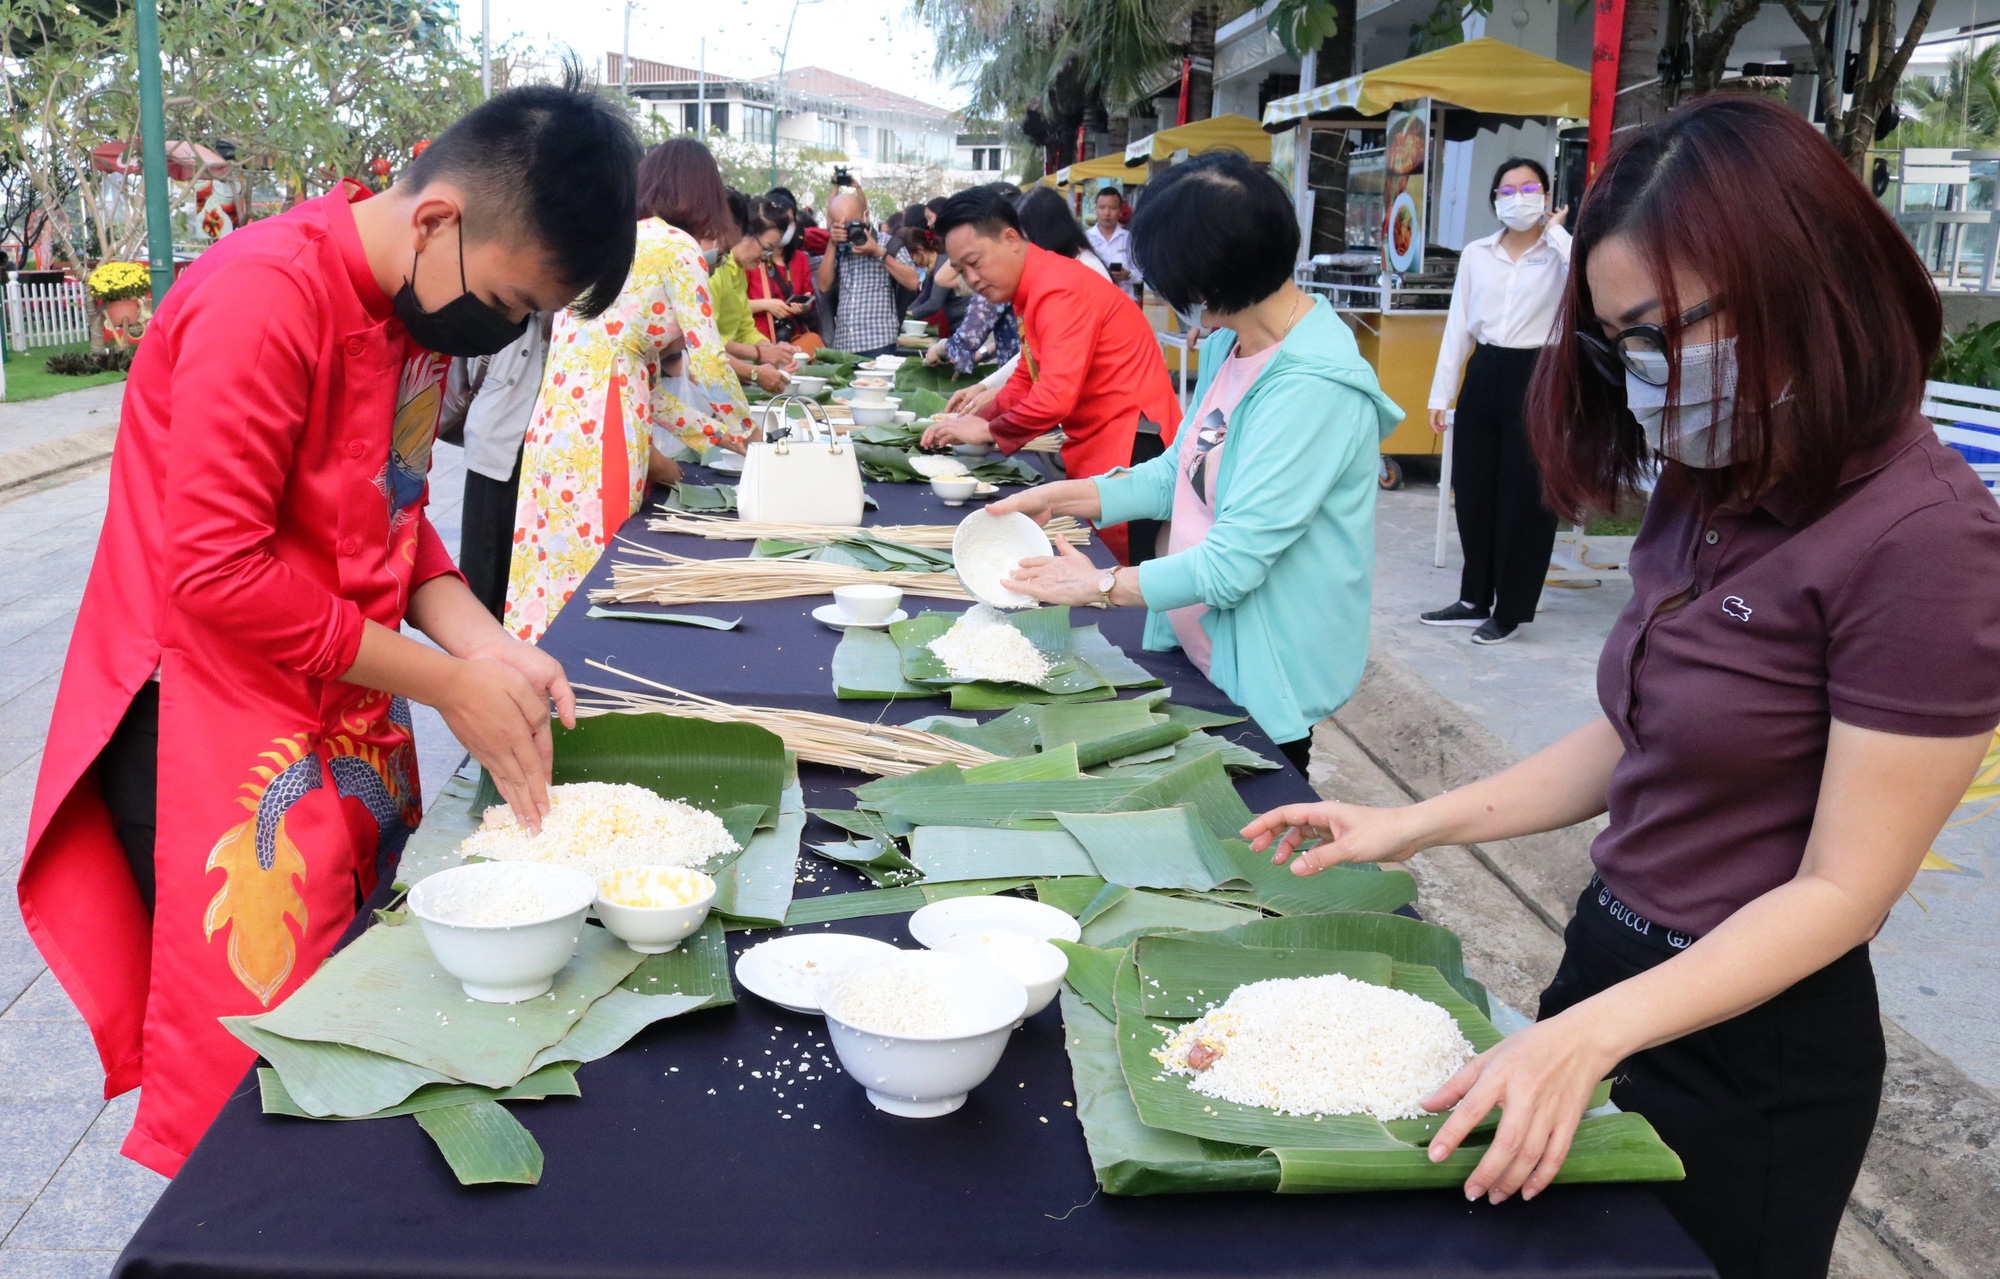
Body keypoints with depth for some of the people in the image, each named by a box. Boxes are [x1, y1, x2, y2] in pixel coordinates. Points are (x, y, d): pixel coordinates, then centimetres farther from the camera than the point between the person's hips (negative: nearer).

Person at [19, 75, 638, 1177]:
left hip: (339, 713, 8)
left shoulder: (423, 303, 5)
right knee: (258, 1065, 0)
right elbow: (216, 569, -23)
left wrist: (484, 644, -5)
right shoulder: (266, 295, -22)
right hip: (207, 723, -8)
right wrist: (445, 683, -18)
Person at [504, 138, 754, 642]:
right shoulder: (676, 246, -2)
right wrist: (745, 431, 14)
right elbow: (707, 364, -4)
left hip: (555, 426, 8)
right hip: (599, 431, -8)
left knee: (555, 572, 9)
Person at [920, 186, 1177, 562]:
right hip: (1095, 454, 10)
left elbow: (1057, 396, -25)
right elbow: (1026, 382, 22)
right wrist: (978, 415, 4)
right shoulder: (1033, 292, 14)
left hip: (1131, 452, -10)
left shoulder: (1059, 289, -18)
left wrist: (989, 431, -10)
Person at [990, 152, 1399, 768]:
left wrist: (1099, 585, -14)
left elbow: (1232, 566, -26)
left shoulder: (1314, 389, -25)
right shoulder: (1229, 344, 4)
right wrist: (1056, 498, 4)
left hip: (1262, 686, -8)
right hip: (1196, 649, 9)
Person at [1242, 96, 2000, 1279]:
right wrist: (1415, 825, 1)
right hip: (1614, 959, 7)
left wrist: (1588, 1036, -27)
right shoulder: (1711, 493, 3)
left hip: (1750, 1051, -7)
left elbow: (1842, 890, -21)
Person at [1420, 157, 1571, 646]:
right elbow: (1458, 326, 10)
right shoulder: (1475, 254, 9)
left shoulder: (1558, 253, -2)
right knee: (1473, 491, 10)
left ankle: (1510, 611, 14)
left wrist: (1555, 230, -13)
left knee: (1525, 496, 2)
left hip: (1536, 377, -4)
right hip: (1484, 374, 4)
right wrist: (1440, 394, 6)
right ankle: (1474, 600, 25)